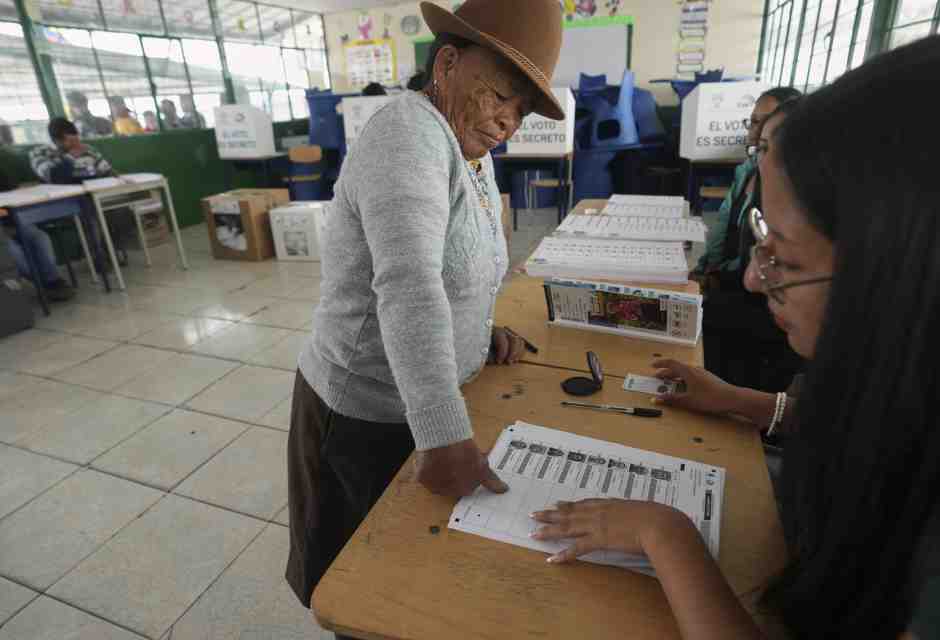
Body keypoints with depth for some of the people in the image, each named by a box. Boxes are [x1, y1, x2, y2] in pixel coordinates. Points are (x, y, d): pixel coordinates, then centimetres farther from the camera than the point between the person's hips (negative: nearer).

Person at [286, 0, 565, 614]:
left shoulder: (477, 157, 5)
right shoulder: (409, 130, -23)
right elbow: (408, 288, -37)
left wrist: (482, 332, 1)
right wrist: (447, 438, -40)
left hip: (424, 404, 8)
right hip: (366, 414, -8)